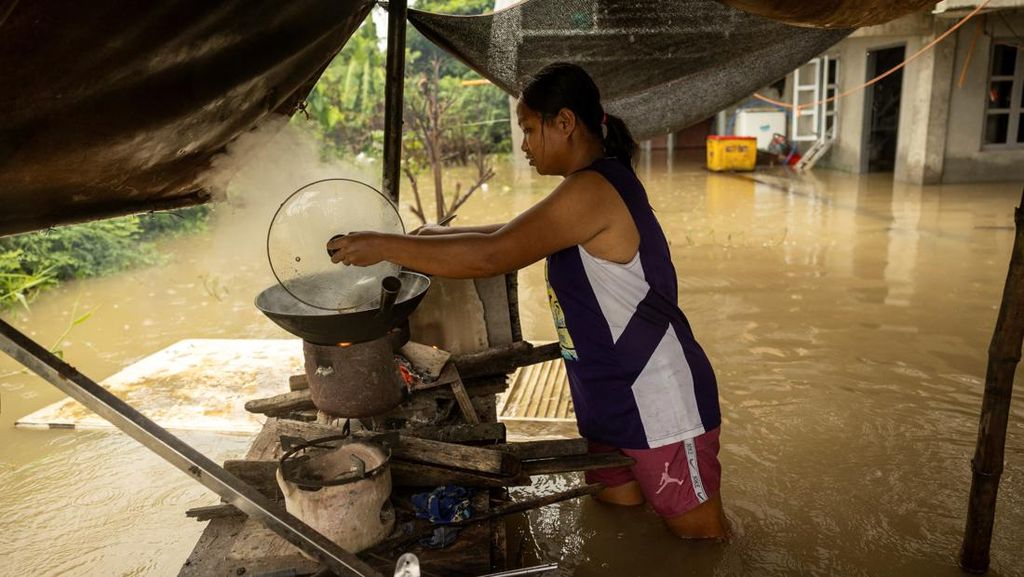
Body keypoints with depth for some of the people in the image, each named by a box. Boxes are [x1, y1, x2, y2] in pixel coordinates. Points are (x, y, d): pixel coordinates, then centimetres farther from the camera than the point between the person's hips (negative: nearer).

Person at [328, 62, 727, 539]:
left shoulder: (593, 189, -23)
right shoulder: (600, 184, 11)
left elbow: (490, 256, -30)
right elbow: (516, 234, 23)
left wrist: (384, 245, -21)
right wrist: (437, 236, 19)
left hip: (661, 405, -10)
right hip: (611, 405, 10)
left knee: (703, 540, 9)